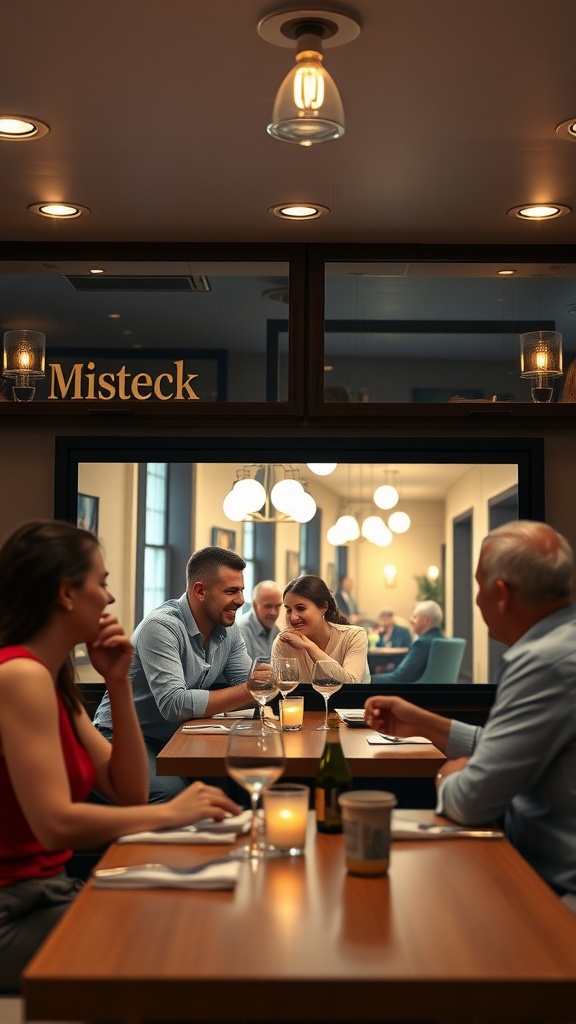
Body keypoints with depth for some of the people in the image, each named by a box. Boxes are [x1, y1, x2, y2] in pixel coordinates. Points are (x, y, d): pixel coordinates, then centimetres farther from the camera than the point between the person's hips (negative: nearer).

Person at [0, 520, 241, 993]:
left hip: (47, 891, 9)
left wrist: (119, 683, -1)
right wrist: (171, 812, -18)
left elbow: (129, 793, 8)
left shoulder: (52, 680, 11)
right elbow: (56, 825, -27)